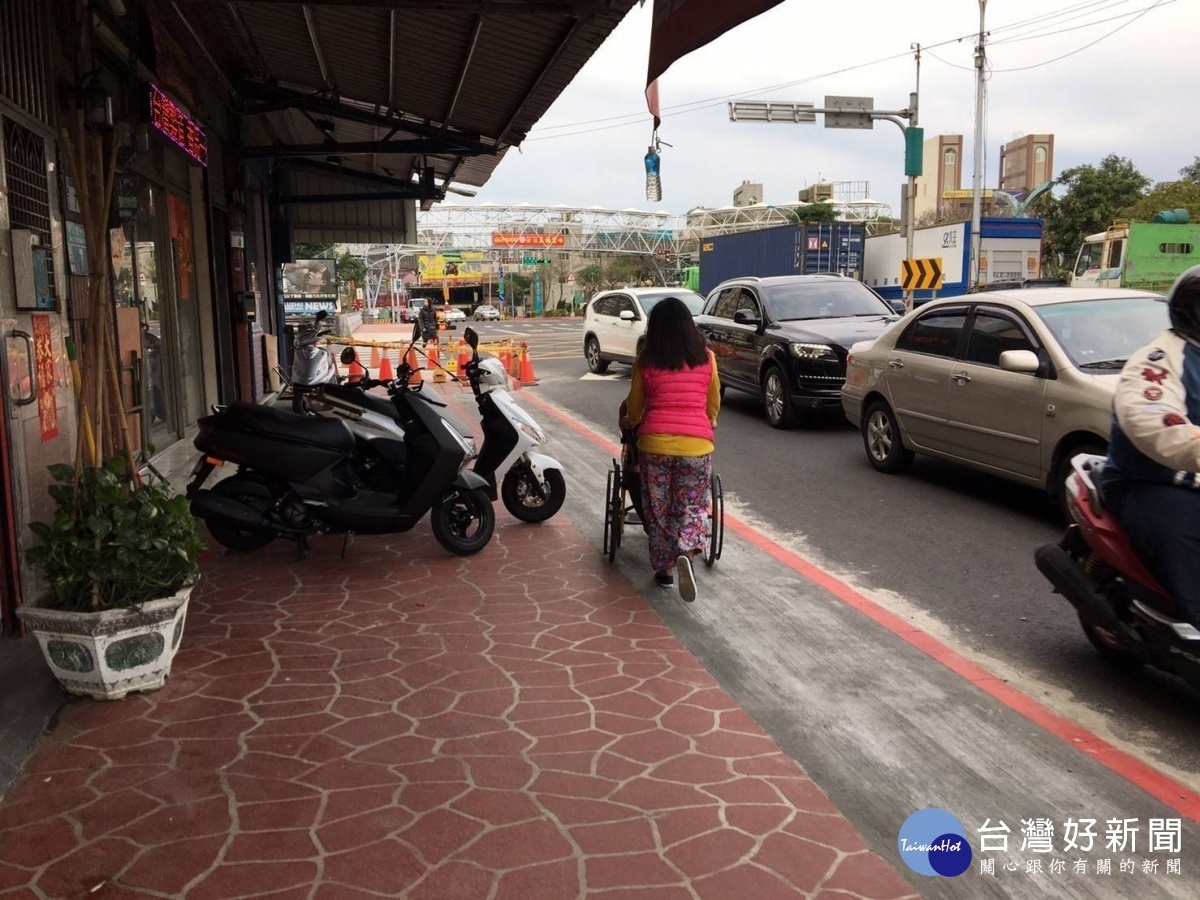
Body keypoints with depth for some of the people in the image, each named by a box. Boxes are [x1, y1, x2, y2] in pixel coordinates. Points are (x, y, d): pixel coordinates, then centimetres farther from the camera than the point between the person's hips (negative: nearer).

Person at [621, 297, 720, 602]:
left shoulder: (645, 360, 2)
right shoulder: (707, 358, 4)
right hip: (696, 444, 0)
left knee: (658, 508, 15)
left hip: (655, 442, 0)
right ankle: (686, 554, -15)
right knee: (692, 506, 11)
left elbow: (634, 408, 13)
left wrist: (628, 422, 35)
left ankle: (664, 567, 21)